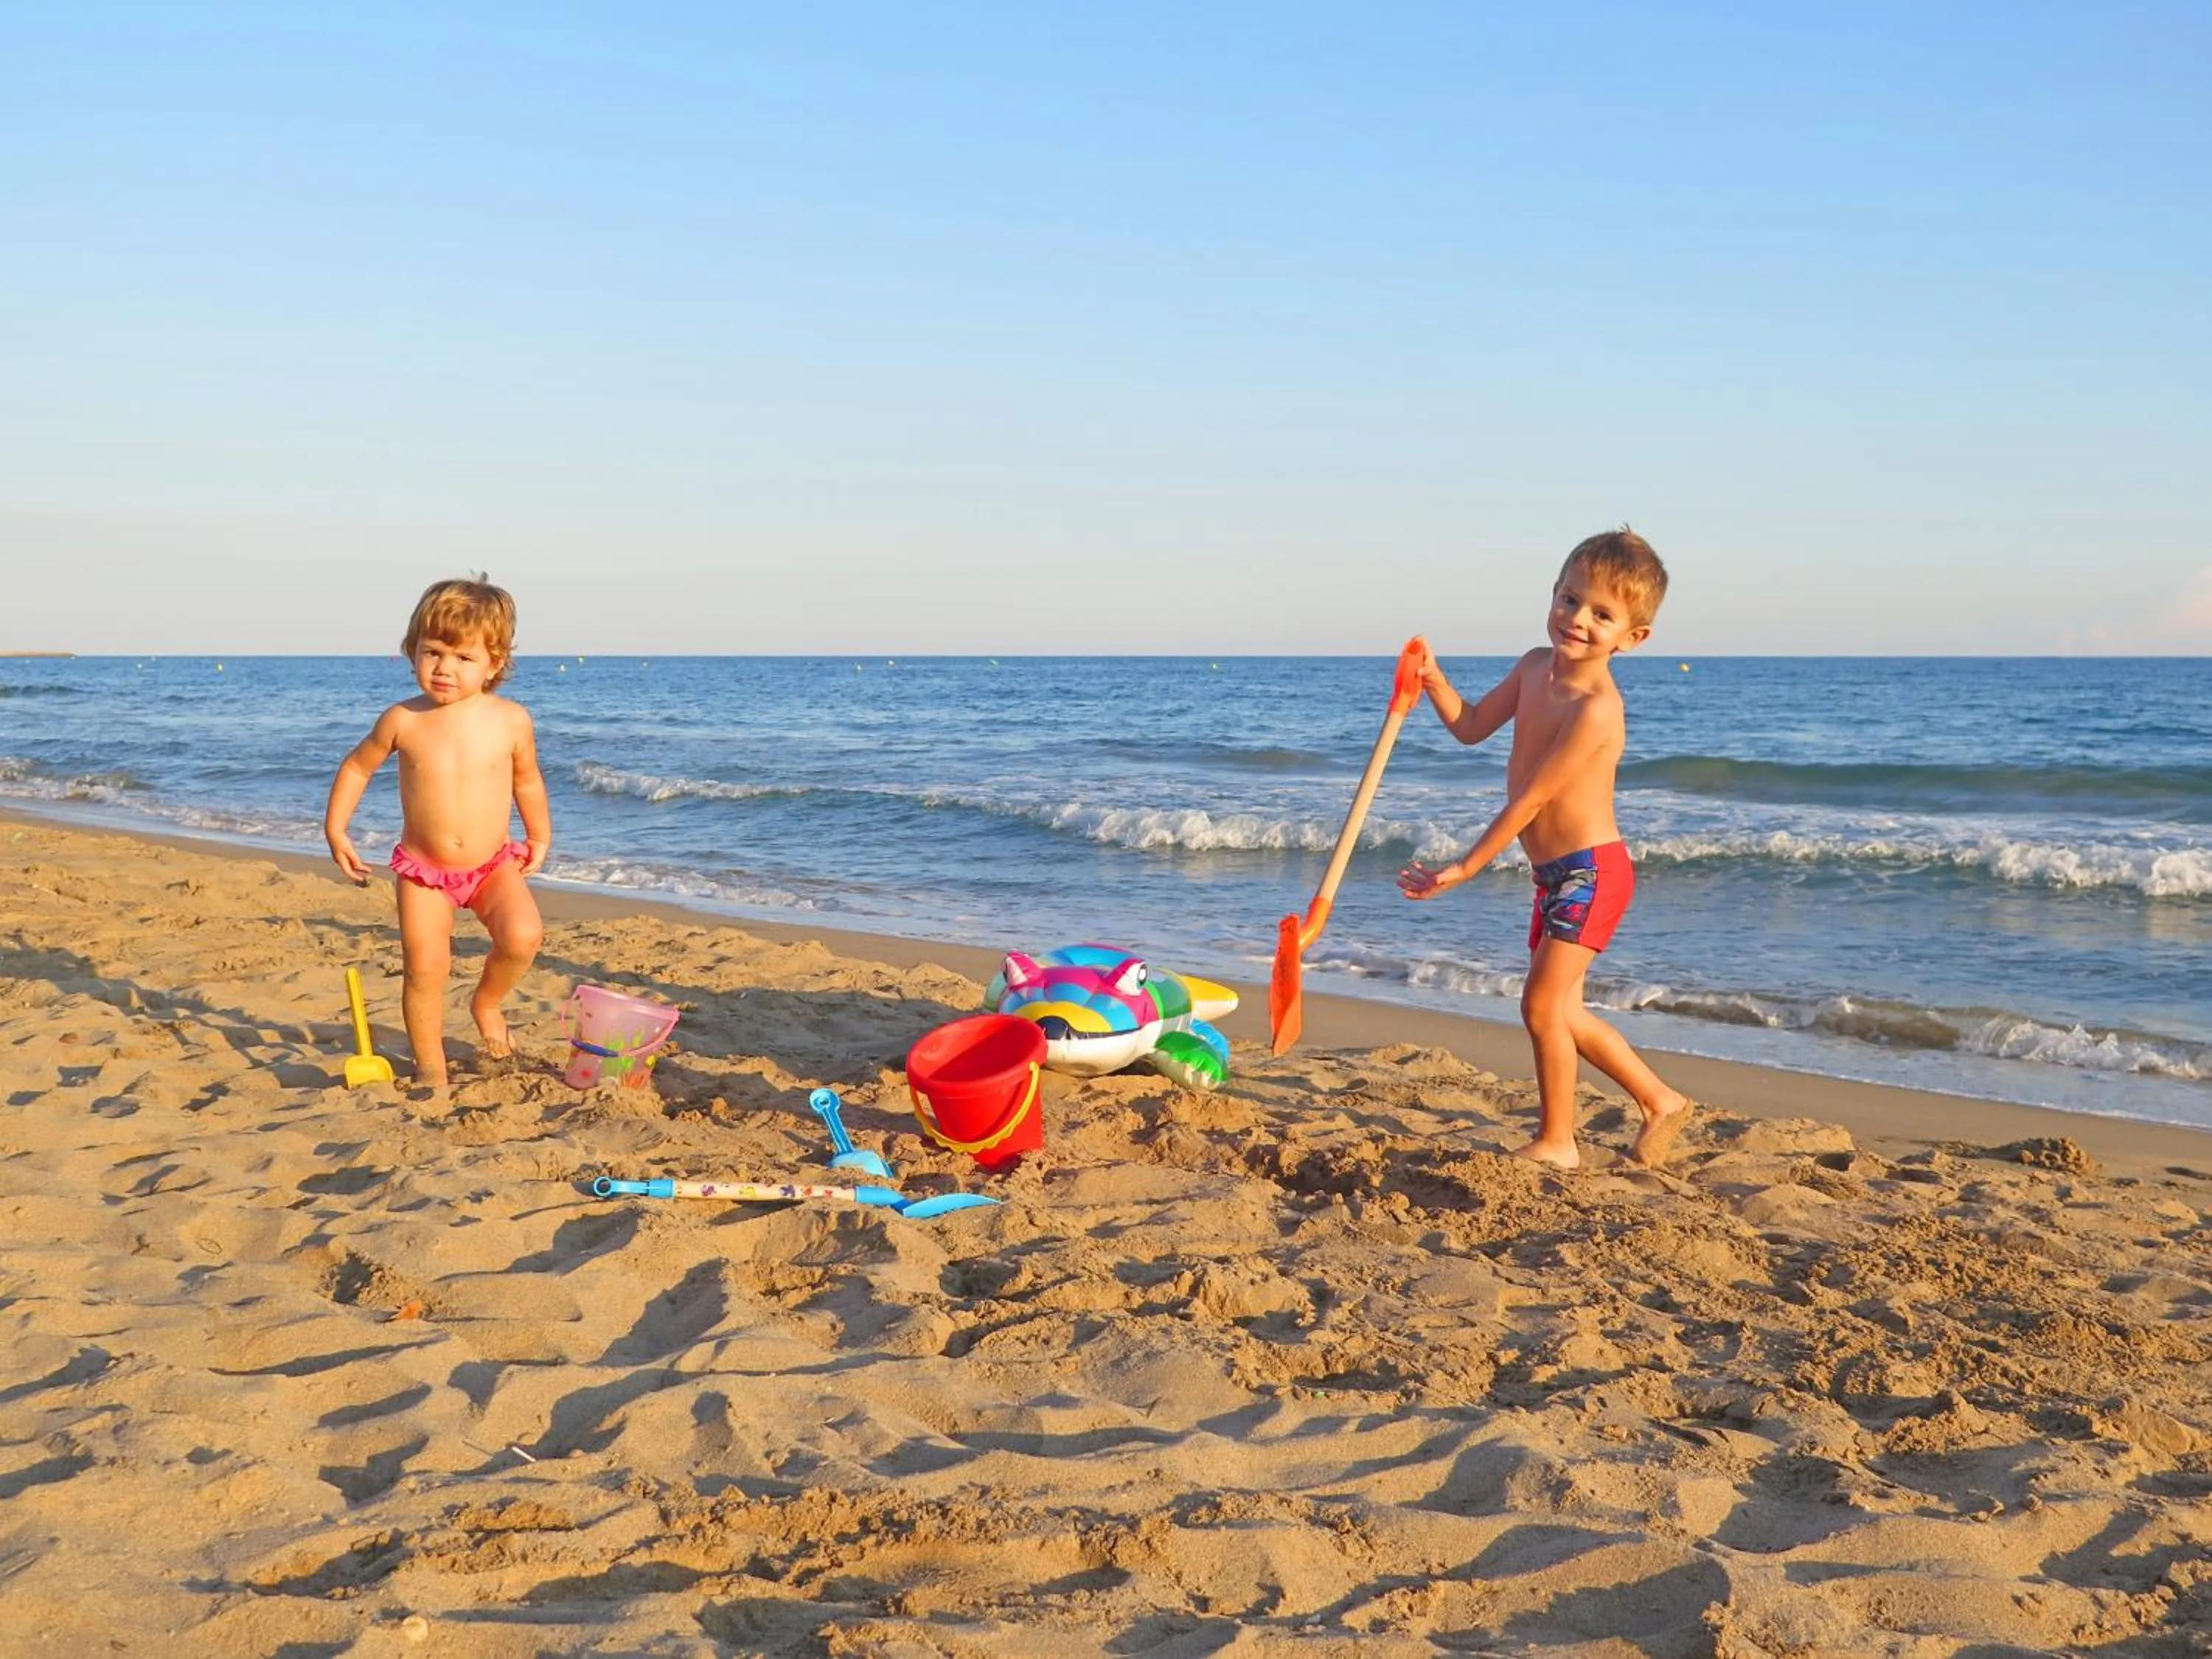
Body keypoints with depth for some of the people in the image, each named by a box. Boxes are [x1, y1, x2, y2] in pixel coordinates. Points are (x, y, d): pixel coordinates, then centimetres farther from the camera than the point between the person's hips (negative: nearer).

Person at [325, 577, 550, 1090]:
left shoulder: (511, 720, -8)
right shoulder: (402, 721, -9)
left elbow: (527, 779, 11)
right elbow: (357, 767, 8)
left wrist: (540, 836, 12)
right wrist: (335, 829, 4)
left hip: (495, 865, 0)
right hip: (423, 870, 0)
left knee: (523, 936, -24)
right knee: (424, 970, -7)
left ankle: (487, 1001, 7)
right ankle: (431, 1072, 12)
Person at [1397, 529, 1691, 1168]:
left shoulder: (1595, 708, -24)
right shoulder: (1536, 666, 3)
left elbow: (1529, 800, -23)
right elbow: (1471, 726, 15)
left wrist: (1464, 868, -19)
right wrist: (1433, 679, -3)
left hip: (1590, 871, -9)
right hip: (1555, 874, 9)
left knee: (1543, 1003, -7)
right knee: (1560, 1010, 16)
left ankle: (1557, 1141, 8)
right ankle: (1659, 1101, 30)